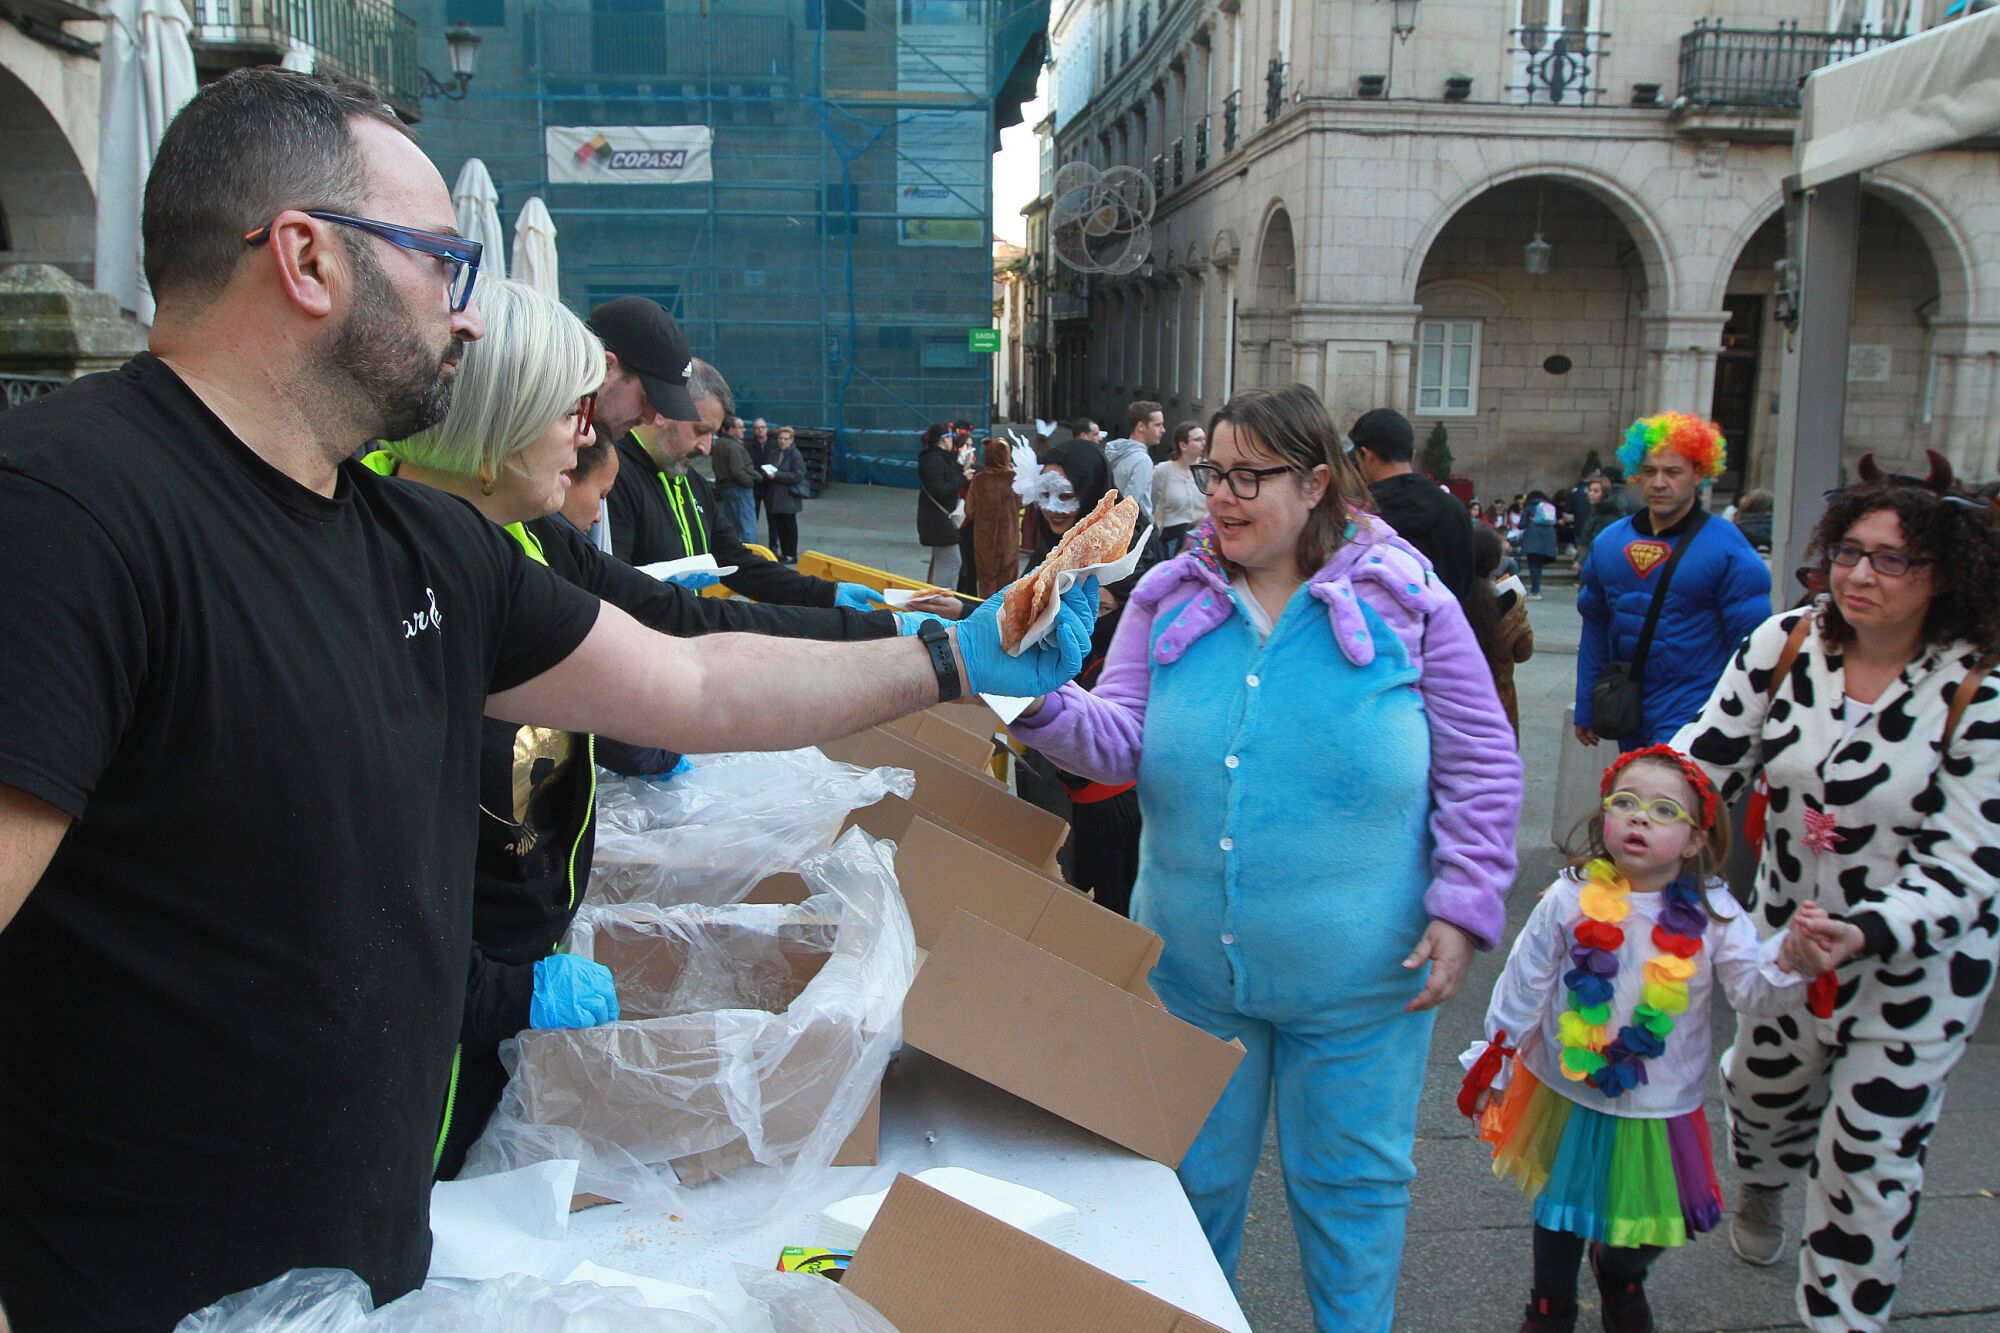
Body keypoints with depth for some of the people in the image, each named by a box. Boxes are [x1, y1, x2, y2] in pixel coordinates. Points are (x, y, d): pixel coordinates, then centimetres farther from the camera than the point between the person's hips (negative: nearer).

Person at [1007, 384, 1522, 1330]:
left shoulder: (1407, 604, -7)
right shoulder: (1167, 599, 1)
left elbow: (1482, 770, -2)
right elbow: (1123, 742, -6)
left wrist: (1462, 907, -9)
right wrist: (1043, 708, -25)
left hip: (1356, 978, -2)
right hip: (1191, 966, 3)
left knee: (1349, 1181, 15)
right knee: (1192, 1173, 19)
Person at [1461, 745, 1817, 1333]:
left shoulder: (1710, 912, -12)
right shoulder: (1570, 900, -15)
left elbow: (1752, 992, -16)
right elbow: (1523, 986, -6)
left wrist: (1789, 961, -37)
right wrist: (1494, 1064, 0)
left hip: (1660, 1104, 1)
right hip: (1567, 1092, -1)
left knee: (1648, 1220, 17)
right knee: (1560, 1209, 16)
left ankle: (1621, 1278, 52)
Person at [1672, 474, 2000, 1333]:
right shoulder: (1786, 642, -12)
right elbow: (1704, 755, -9)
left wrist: (1867, 933, -37)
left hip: (1918, 961, -4)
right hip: (1788, 930, 4)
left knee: (1869, 1156, 3)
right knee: (1763, 1089, 24)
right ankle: (1761, 1184, 60)